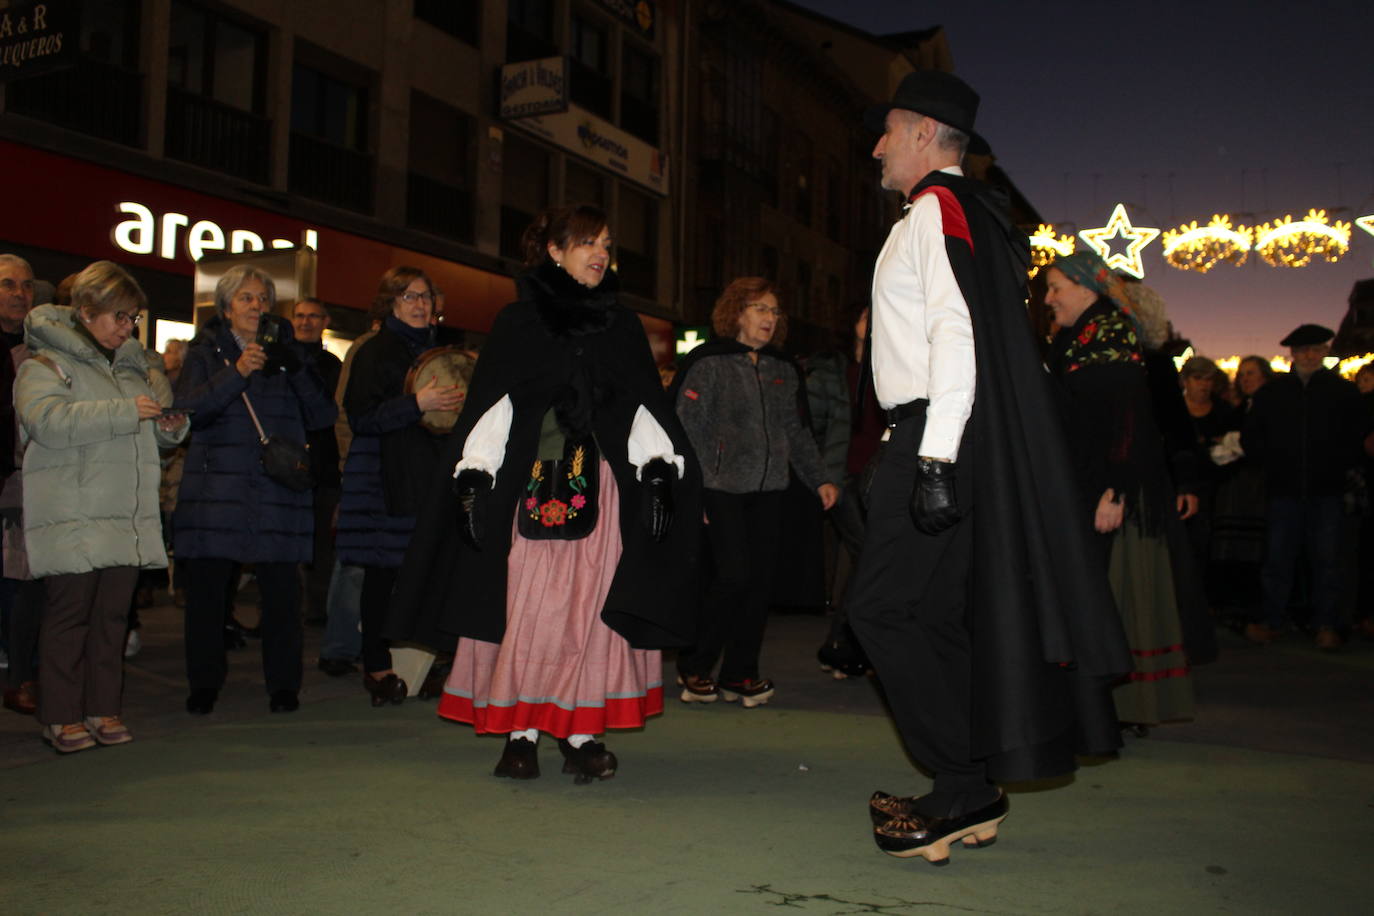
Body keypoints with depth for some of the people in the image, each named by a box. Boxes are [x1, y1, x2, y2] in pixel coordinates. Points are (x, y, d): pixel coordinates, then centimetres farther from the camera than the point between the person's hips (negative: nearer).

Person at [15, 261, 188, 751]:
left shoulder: (130, 364, 21)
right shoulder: (46, 363, 0)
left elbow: (152, 432, 31)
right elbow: (46, 420, -19)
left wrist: (171, 426, 7)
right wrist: (125, 412, -22)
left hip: (127, 516, 6)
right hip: (71, 517, -6)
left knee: (113, 613, 7)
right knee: (69, 612, -3)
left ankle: (103, 709, 15)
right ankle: (61, 716, 6)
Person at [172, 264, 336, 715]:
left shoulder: (289, 352, 15)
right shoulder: (206, 352, 12)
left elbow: (323, 415, 5)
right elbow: (188, 409, -5)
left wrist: (296, 369, -9)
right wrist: (238, 372, -16)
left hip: (278, 488, 1)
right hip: (215, 487, 0)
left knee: (281, 589, -3)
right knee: (207, 587, -1)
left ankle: (283, 683, 8)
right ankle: (204, 683, 13)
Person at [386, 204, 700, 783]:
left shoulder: (621, 326, 15)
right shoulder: (517, 322, 9)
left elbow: (644, 406, 13)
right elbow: (487, 406, 6)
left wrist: (659, 475, 2)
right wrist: (473, 478, -4)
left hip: (600, 488, 2)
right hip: (529, 485, -1)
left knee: (591, 609, -3)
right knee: (526, 605, -3)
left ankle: (582, 732, 4)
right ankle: (520, 731, 6)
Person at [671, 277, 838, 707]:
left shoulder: (783, 370, 16)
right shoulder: (709, 362, -2)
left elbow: (795, 432, 22)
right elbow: (687, 429, -5)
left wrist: (819, 479, 12)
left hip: (767, 490, 6)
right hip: (721, 487, -6)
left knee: (761, 578, 2)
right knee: (734, 573, -12)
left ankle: (739, 672, 15)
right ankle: (693, 668, 7)